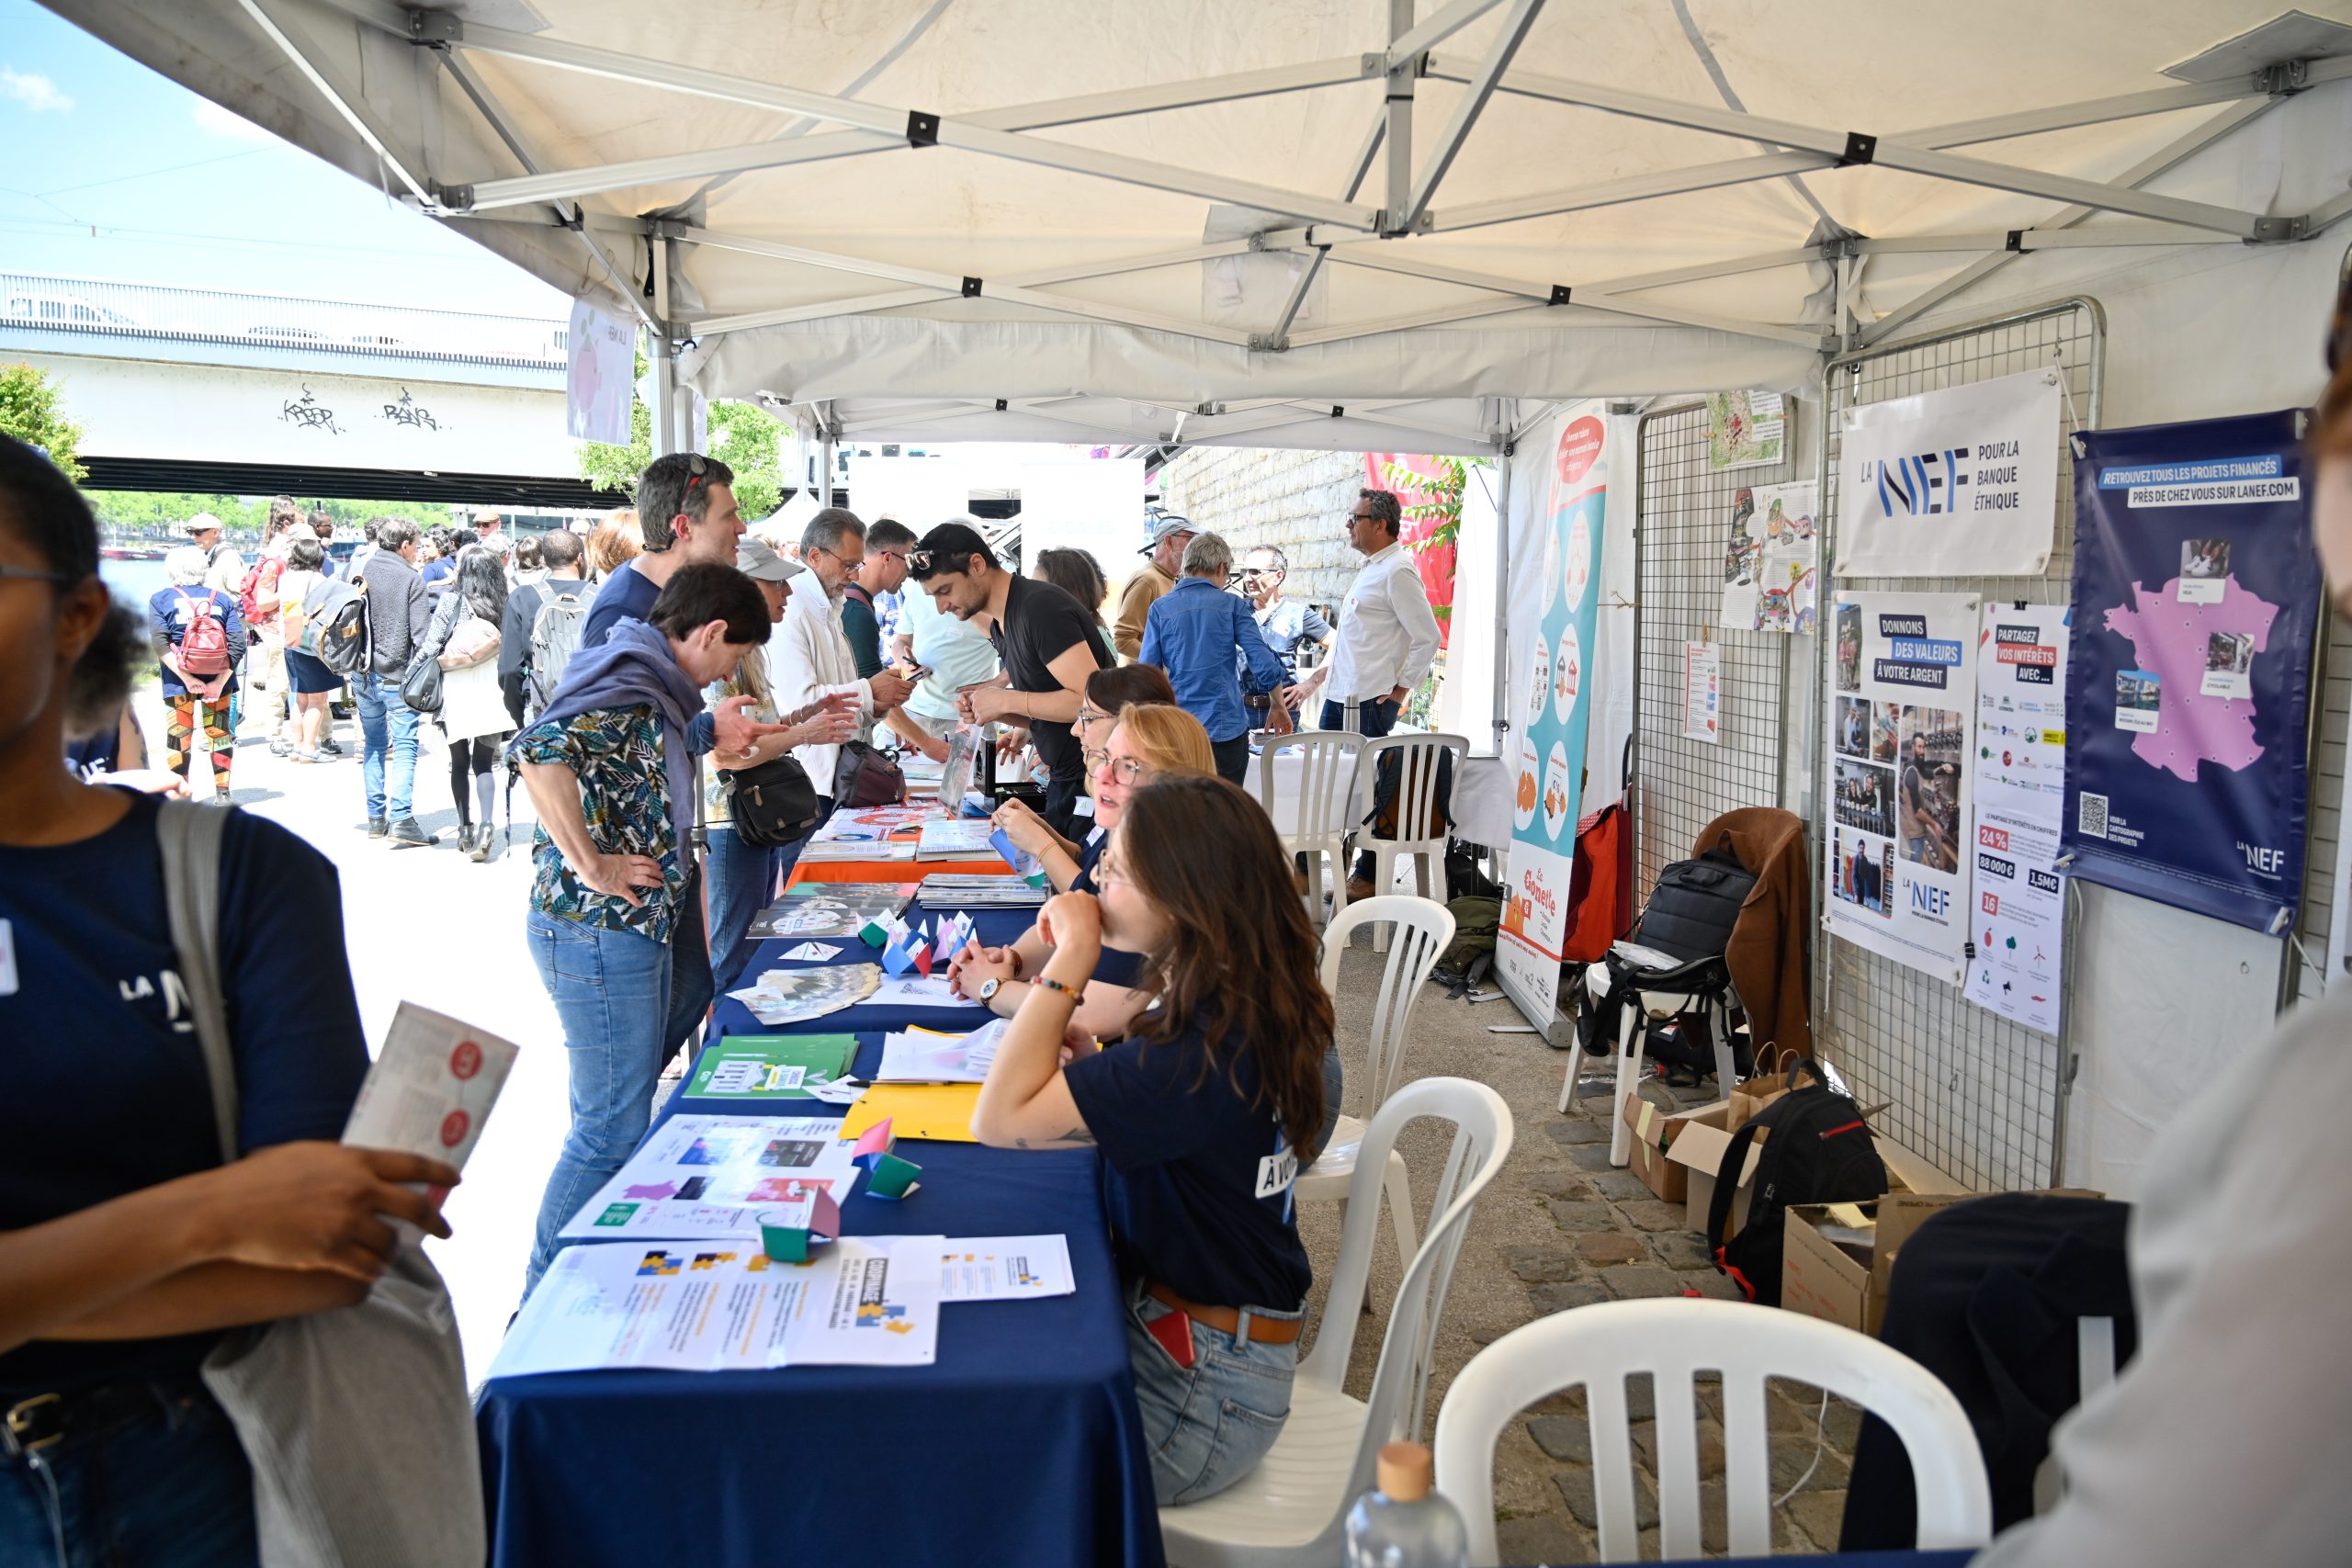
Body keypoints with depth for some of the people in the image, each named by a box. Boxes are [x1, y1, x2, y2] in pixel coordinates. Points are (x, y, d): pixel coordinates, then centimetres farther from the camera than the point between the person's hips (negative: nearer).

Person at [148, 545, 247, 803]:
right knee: (220, 733, 11)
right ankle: (222, 792, 13)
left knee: (178, 738, 8)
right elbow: (237, 643, -6)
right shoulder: (223, 598, 5)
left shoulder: (160, 599, 2)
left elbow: (160, 643, -11)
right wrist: (219, 681, -9)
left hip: (178, 683, -1)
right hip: (218, 679, 1)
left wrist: (186, 678, -14)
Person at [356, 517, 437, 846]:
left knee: (373, 744, 16)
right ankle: (401, 818, -13)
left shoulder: (361, 573, 5)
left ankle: (376, 817, 19)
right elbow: (421, 633, -13)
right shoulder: (411, 578, -9)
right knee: (404, 746, -4)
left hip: (363, 674, 5)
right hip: (398, 675, -5)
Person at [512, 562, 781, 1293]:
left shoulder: (651, 689, 13)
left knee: (626, 1119, 19)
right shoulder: (630, 693, -18)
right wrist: (590, 866, -28)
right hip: (598, 931, -10)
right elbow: (539, 749, -35)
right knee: (612, 1130, -2)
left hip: (634, 931, 10)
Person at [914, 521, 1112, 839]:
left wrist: (1006, 700, -17)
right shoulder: (1002, 624, 12)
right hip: (1065, 777, 9)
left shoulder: (1041, 607, -17)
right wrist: (986, 709, 2)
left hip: (1092, 778, -9)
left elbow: (1089, 699, -25)